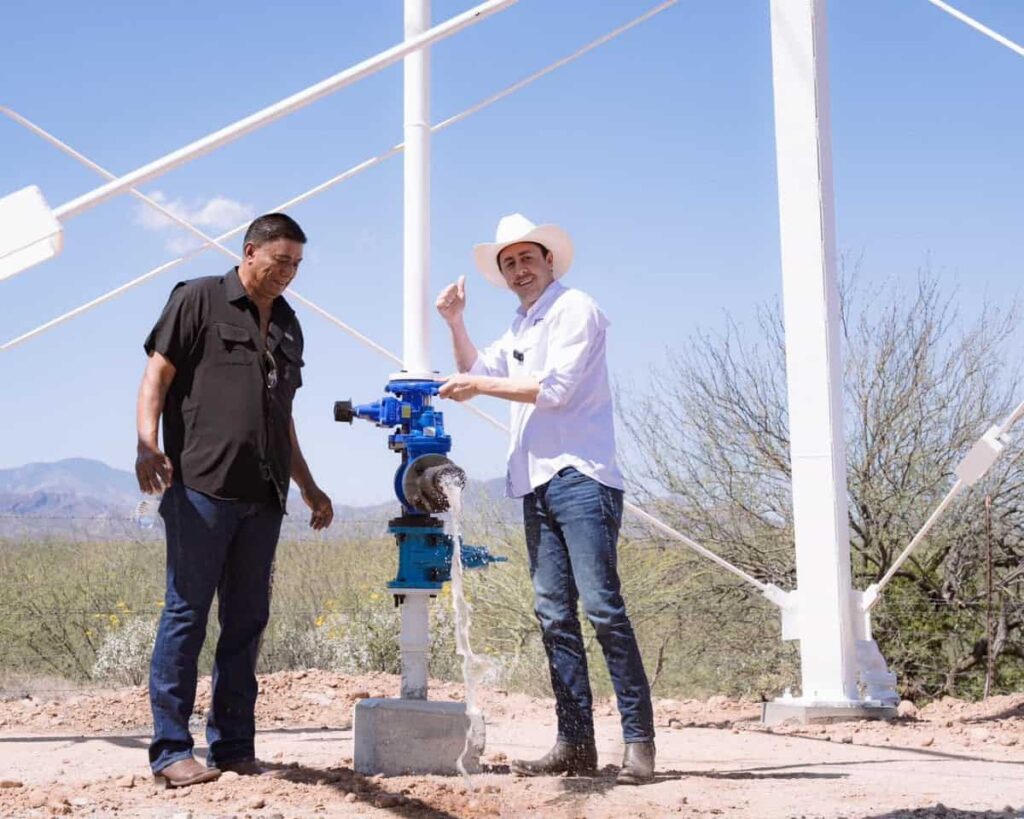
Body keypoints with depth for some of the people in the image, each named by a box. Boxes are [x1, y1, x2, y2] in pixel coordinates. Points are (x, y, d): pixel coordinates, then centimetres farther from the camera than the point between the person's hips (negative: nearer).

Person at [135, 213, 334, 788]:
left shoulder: (288, 325, 21)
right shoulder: (199, 300, 4)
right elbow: (157, 374, -4)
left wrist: (308, 487, 26)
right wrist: (147, 444, -19)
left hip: (263, 496, 6)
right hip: (200, 486, -6)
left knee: (247, 619, 7)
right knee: (188, 612, -4)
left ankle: (234, 746, 13)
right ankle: (171, 749, 1)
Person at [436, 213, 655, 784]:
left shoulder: (575, 309, -1)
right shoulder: (520, 329, 24)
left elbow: (556, 388, -12)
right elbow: (474, 375, 21)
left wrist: (482, 385, -8)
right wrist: (455, 322, 11)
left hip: (581, 479, -8)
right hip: (538, 484, 8)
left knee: (603, 607, -13)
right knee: (555, 614, 3)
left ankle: (639, 741, -11)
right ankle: (576, 743, 5)